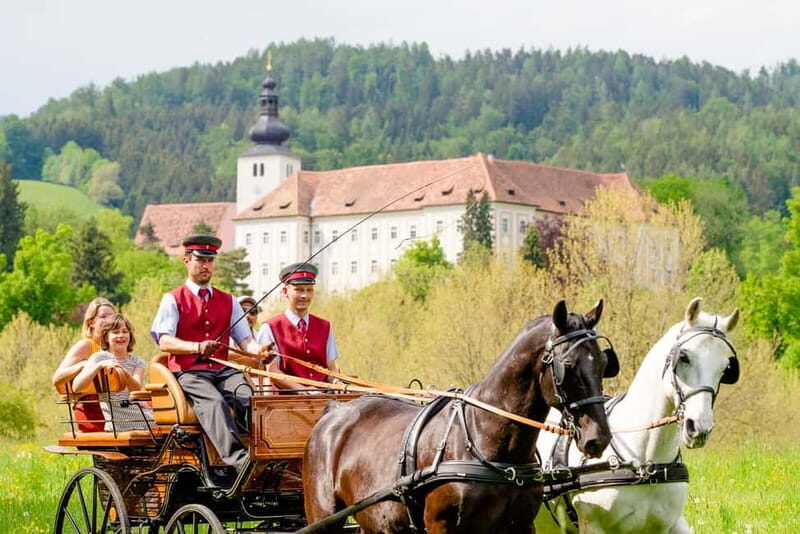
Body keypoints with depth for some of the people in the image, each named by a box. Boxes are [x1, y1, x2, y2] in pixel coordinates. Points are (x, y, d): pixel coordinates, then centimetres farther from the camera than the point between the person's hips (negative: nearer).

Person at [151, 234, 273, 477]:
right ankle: (238, 459, -54)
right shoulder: (173, 300, 8)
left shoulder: (228, 301, 21)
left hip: (223, 370, 4)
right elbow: (164, 341, -6)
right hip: (188, 372, -4)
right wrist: (197, 347, -26)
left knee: (249, 397, -30)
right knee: (214, 402, -36)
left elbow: (244, 340, 11)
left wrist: (258, 350, -15)